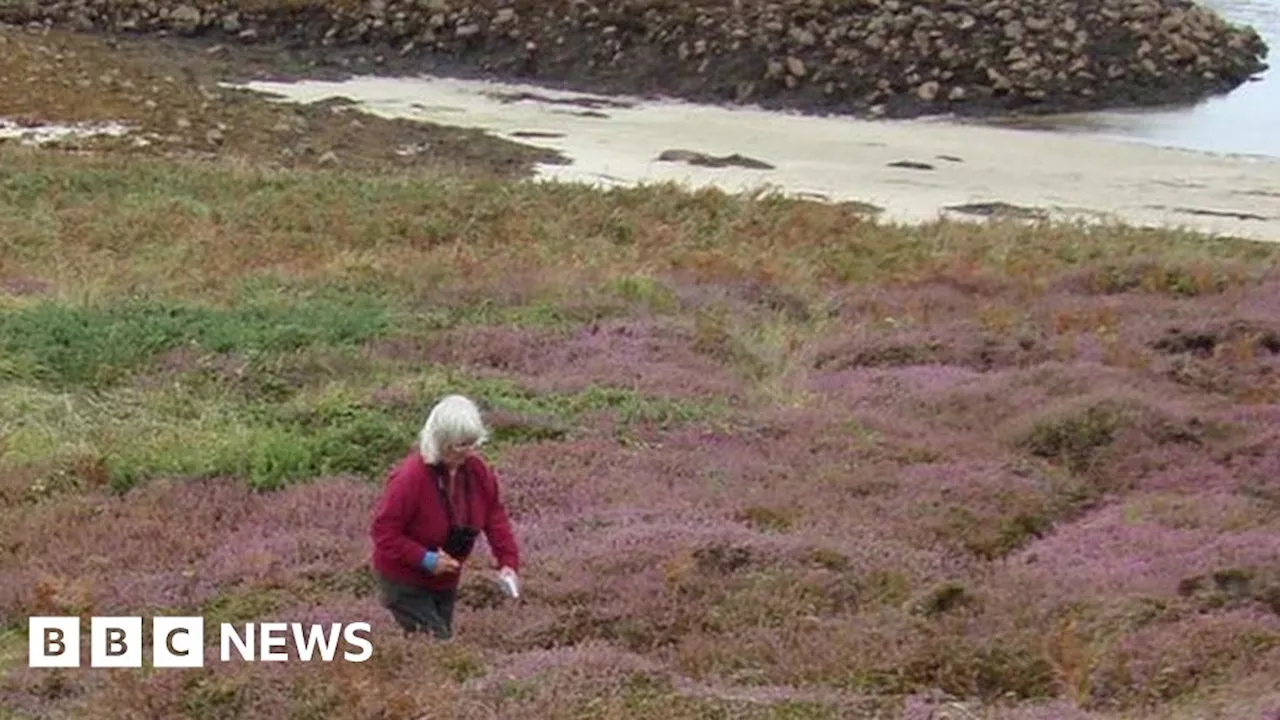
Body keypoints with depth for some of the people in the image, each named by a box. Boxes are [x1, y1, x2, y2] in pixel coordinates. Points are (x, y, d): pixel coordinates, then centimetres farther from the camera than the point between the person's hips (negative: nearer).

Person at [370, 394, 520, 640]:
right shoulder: (410, 477, -29)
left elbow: (495, 517, 0)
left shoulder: (477, 471, -9)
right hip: (404, 583, -7)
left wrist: (508, 561, -13)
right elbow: (383, 531, -25)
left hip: (445, 582, 7)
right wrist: (424, 559, -31)